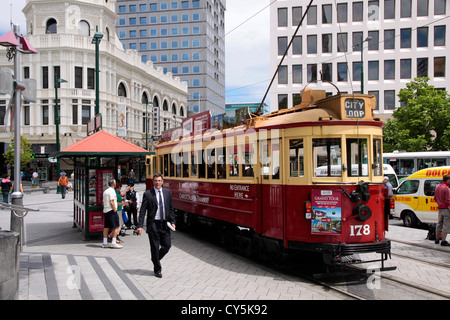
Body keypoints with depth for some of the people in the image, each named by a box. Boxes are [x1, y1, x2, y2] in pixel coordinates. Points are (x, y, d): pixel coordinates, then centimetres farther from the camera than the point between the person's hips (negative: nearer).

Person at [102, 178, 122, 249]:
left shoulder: (105, 191, 17)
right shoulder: (112, 191, -11)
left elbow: (103, 202, 20)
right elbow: (111, 202, -18)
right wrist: (115, 210, -14)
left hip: (106, 211, 9)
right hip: (111, 211, -9)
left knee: (106, 227, 10)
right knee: (116, 227, -6)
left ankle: (105, 243, 13)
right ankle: (113, 243, -9)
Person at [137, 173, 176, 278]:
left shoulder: (167, 192, 8)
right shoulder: (148, 194, -4)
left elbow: (171, 209, 13)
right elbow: (142, 210, -5)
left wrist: (172, 222, 4)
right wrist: (140, 226, -12)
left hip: (164, 224, 4)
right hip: (153, 224, -4)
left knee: (167, 245, 4)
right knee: (155, 247, 2)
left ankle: (156, 259, 32)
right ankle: (157, 270, 17)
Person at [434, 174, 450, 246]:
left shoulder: (437, 187, 9)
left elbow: (435, 198, 18)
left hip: (439, 208, 8)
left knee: (439, 224, 17)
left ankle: (437, 239, 24)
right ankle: (443, 241, -3)